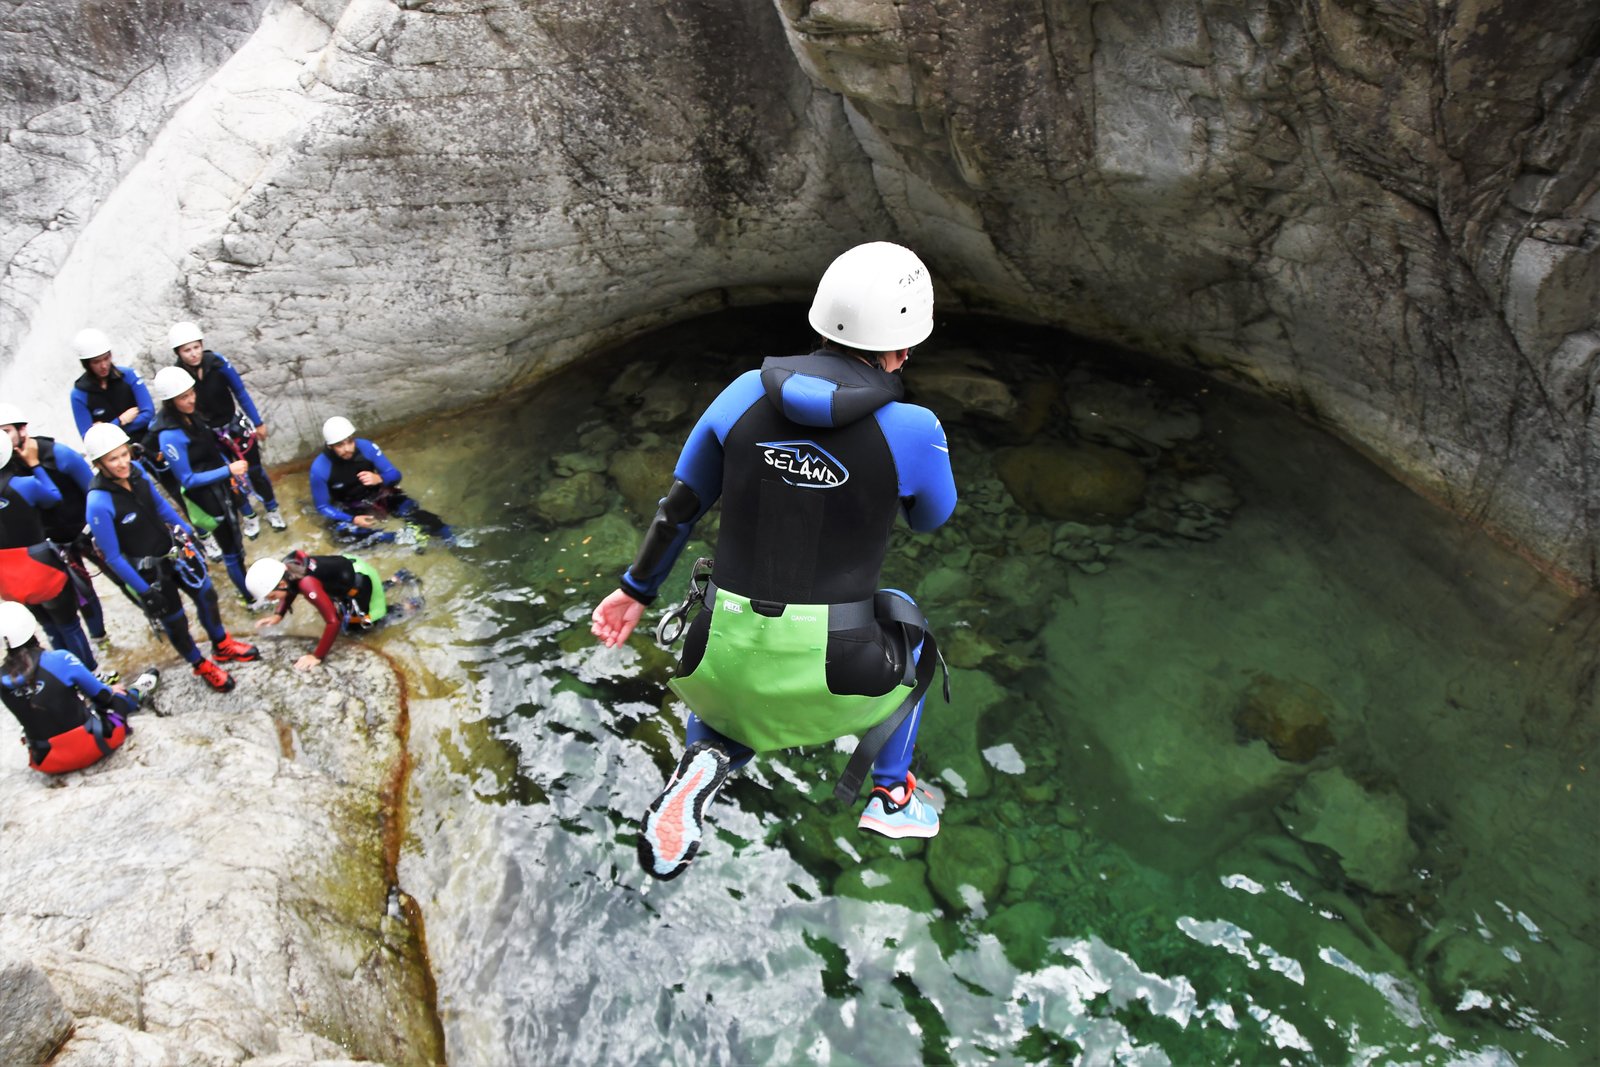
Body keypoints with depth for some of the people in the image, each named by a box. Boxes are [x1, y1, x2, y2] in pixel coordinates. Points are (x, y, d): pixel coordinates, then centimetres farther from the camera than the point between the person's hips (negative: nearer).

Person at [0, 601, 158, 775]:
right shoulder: (60, 660, -20)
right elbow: (101, 695, -5)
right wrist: (112, 691, 21)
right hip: (86, 746, -4)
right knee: (118, 699, 22)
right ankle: (139, 692, 54)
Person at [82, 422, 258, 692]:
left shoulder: (135, 470, -15)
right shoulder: (99, 503, -32)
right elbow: (112, 558, -22)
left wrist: (187, 531, 15)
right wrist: (144, 591, -16)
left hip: (174, 549, 6)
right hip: (148, 571, -6)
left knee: (206, 595, 23)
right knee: (175, 622, 16)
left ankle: (222, 646, 49)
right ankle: (202, 666, 41)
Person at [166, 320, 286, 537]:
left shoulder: (217, 361, -20)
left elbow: (240, 392, -8)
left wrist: (258, 422, -3)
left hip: (236, 424, 0)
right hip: (208, 435, 0)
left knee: (255, 470, 9)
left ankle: (272, 511, 28)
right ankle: (249, 517, 30)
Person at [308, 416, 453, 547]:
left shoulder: (366, 447, -21)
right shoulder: (320, 468, -24)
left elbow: (395, 474, -13)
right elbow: (322, 506, -14)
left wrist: (379, 479, -37)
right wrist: (353, 519, -28)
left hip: (377, 495, 1)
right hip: (349, 509, -1)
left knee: (412, 510, -24)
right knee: (341, 532, -32)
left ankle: (453, 541, -25)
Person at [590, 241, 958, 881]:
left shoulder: (746, 393, -2)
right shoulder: (913, 431, -12)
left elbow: (680, 504, 9)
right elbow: (930, 517, 11)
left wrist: (637, 589, 22)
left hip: (726, 655, 2)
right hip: (832, 671, -2)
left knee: (728, 717, 38)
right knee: (908, 628, 34)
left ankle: (706, 759, 2)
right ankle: (891, 795, 37)